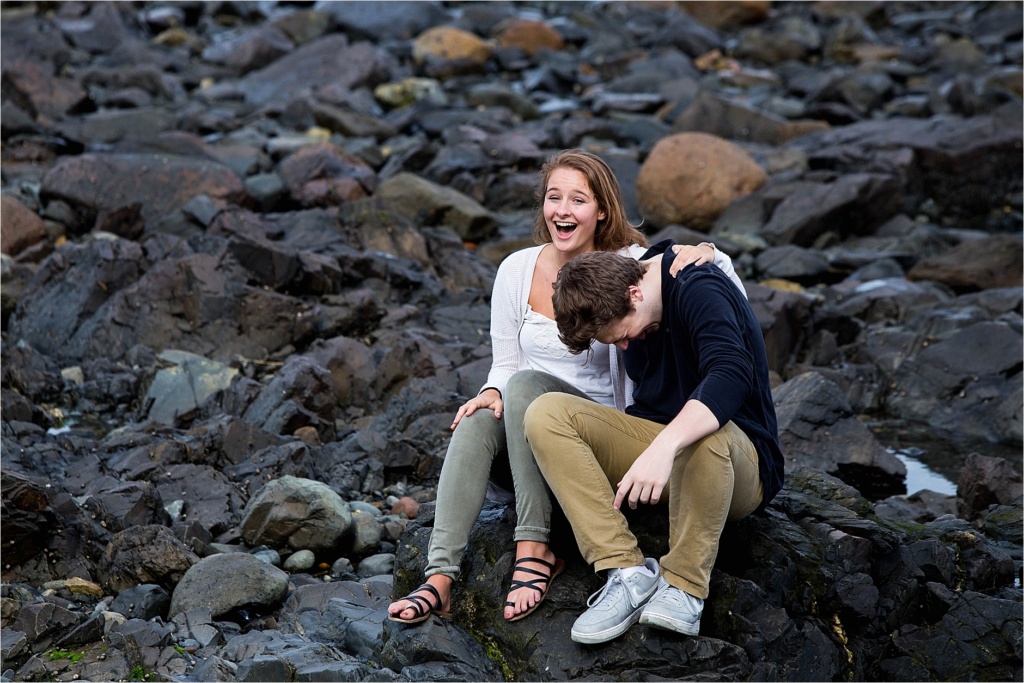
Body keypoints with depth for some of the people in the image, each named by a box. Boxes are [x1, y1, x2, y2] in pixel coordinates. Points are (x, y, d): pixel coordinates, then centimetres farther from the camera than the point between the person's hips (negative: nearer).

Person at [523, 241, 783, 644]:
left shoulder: (700, 290, -19)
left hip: (738, 462, -7)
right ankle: (628, 571, -25)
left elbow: (731, 375, -38)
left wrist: (664, 446, -49)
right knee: (546, 413, -16)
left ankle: (684, 587, -23)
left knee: (702, 438, -43)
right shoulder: (612, 304, 6)